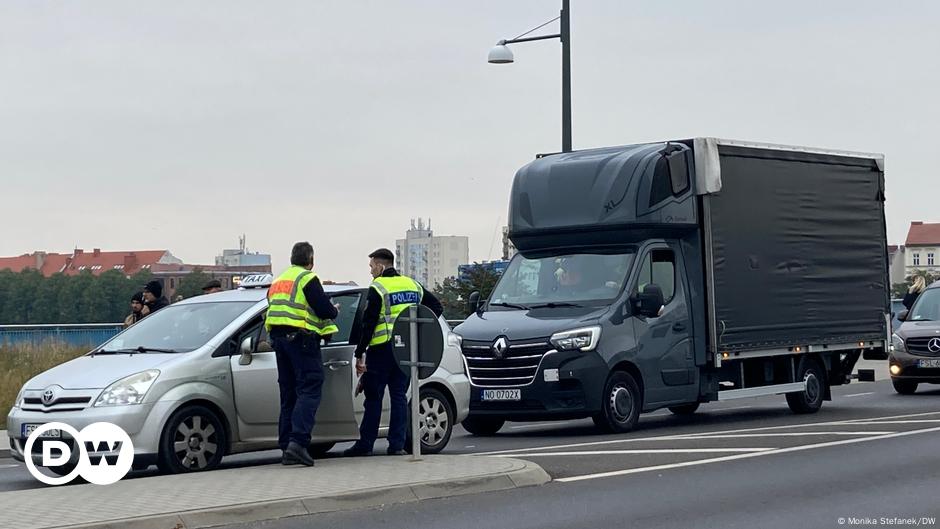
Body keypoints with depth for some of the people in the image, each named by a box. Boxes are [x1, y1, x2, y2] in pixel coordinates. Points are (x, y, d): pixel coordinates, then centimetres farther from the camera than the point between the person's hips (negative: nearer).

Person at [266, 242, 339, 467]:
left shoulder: (278, 281, 22)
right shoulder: (307, 278, -5)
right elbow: (324, 309, -12)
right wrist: (333, 310, 10)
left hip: (278, 338, 8)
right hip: (300, 338, -8)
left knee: (288, 394, 11)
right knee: (310, 391, -10)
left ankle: (286, 446, 7)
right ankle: (298, 442, -25)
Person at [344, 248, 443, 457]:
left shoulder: (378, 288, -8)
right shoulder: (411, 284, 12)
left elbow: (368, 323, -12)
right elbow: (437, 307, 17)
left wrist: (359, 354, -10)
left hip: (382, 349, -6)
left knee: (373, 397, 0)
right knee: (399, 396, 8)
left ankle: (365, 444, 2)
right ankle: (397, 444, 3)